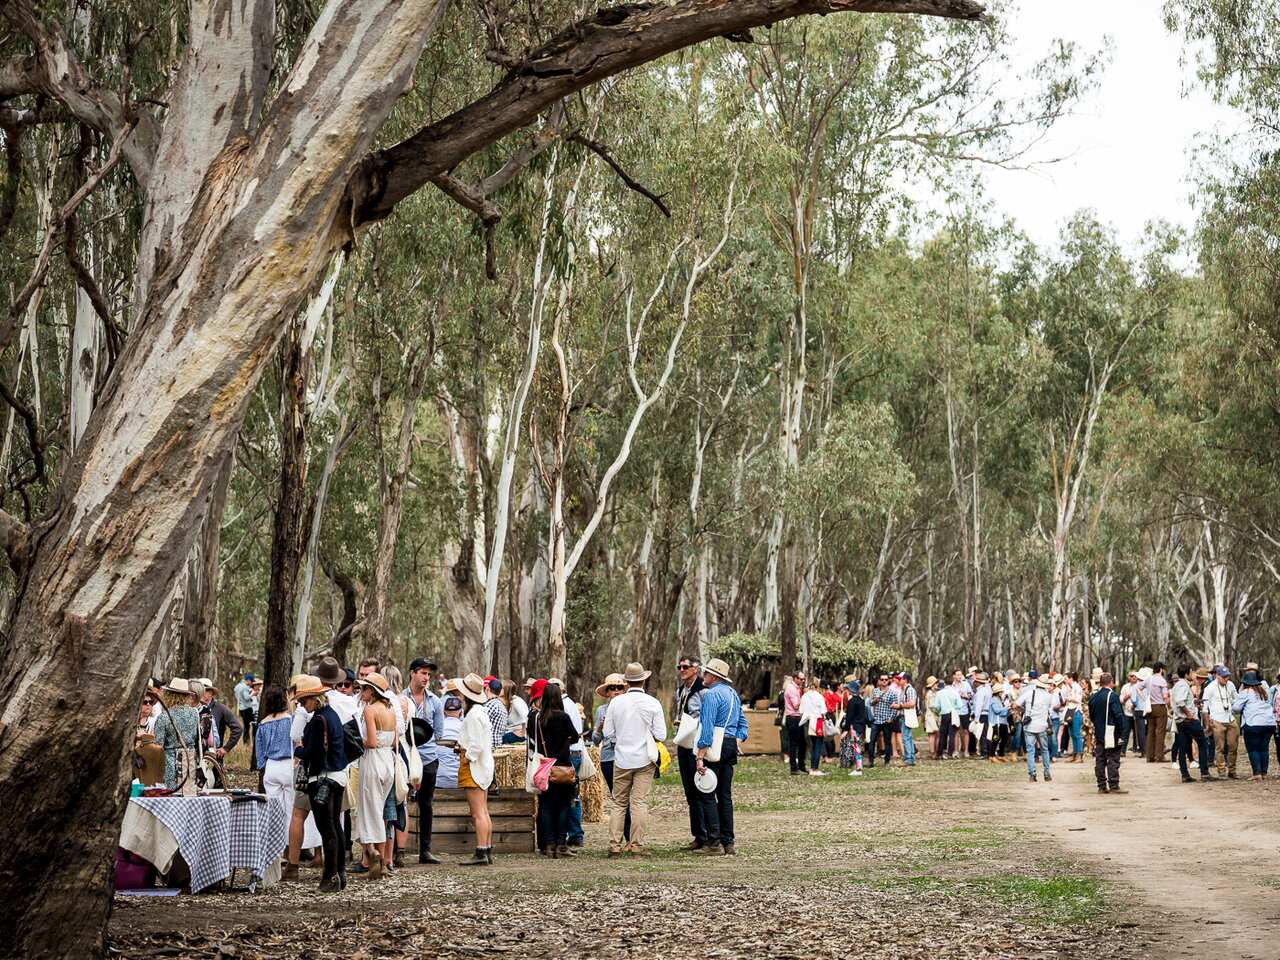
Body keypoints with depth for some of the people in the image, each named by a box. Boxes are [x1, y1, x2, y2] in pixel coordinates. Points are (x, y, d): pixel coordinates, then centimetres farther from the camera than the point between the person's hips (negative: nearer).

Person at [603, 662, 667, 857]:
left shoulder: (616, 702, -2)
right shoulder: (652, 703, -5)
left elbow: (608, 732, 1)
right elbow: (660, 735, -5)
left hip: (621, 759, 1)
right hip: (644, 759, -1)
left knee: (619, 803, 9)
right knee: (640, 803, 0)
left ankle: (614, 845, 6)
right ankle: (637, 846, -1)